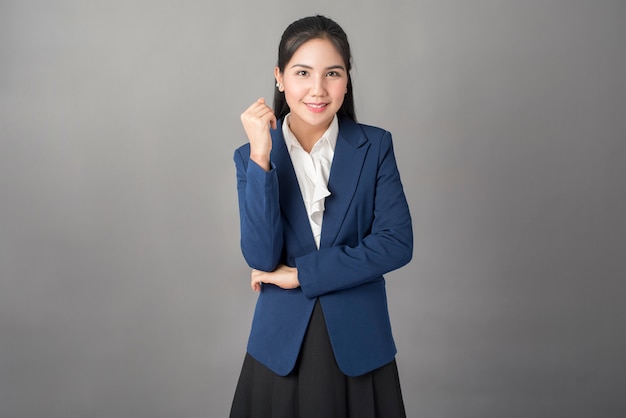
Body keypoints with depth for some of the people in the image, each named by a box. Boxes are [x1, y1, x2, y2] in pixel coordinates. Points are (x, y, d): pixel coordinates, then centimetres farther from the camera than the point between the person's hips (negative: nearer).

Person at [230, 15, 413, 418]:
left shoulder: (375, 146, -3)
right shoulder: (252, 156, -3)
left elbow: (397, 243, -11)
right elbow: (262, 259, -13)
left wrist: (301, 274, -13)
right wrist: (261, 156, -20)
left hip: (359, 342, 0)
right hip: (283, 344, 0)